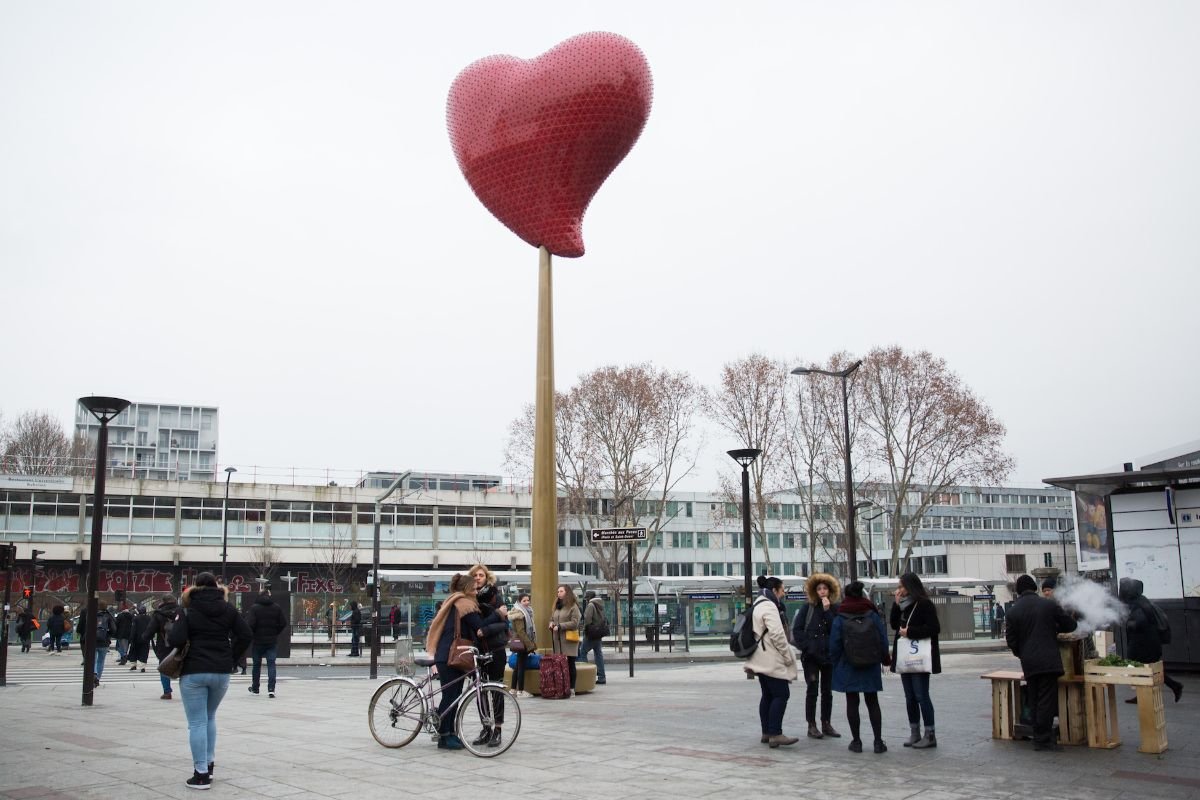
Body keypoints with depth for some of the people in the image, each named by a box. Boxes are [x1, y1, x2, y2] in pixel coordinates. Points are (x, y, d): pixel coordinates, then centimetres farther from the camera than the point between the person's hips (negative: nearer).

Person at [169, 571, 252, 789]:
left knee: (197, 722, 1)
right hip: (221, 671, 4)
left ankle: (202, 774, 0)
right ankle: (209, 764, 22)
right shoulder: (227, 609, 5)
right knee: (210, 717, 22)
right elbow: (246, 635, 3)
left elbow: (175, 640, -14)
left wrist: (172, 630, 8)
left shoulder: (188, 610, -5)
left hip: (193, 672, -4)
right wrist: (231, 659, 11)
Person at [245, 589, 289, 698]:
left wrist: (251, 635, 2)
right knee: (271, 664, 0)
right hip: (272, 641, 1)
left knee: (257, 664, 14)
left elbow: (250, 624, -16)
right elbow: (284, 624, 0)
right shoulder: (277, 607, 1)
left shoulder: (254, 608, -9)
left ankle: (255, 688, 28)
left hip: (258, 641, -1)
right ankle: (271, 689, -12)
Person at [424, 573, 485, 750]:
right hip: (450, 656, -10)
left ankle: (450, 734, 13)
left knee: (453, 696, 10)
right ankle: (444, 737, -4)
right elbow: (480, 627, -16)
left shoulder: (450, 602, 20)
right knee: (450, 696, -7)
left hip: (446, 655, 10)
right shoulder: (465, 604, -11)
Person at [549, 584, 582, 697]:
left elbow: (574, 623, -11)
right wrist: (551, 623, 5)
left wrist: (559, 626, -14)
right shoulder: (556, 606, 19)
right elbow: (552, 618, 29)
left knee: (570, 665, -1)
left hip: (569, 640, -6)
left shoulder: (573, 606, -4)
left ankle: (571, 689, 3)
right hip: (557, 640, 6)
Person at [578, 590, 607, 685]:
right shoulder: (600, 605, 12)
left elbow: (587, 619, -19)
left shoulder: (591, 605, -13)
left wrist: (585, 629, -5)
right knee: (599, 653, 9)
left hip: (591, 634, -8)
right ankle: (601, 677, 7)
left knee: (582, 652, 1)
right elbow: (604, 619, 15)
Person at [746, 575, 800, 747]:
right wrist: (788, 656, -13)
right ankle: (775, 734, -11)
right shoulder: (769, 606, -15)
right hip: (772, 660, -10)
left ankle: (766, 733, 15)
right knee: (781, 695, -9)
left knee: (767, 695, 12)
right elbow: (777, 634, -22)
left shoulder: (757, 605, 17)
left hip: (762, 660, 10)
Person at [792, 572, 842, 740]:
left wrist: (827, 611, -13)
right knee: (812, 691, -1)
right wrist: (806, 647, -11)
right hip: (811, 656, -2)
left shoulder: (835, 609, 4)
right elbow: (796, 629, -3)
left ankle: (826, 724, 18)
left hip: (829, 655, 2)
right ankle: (812, 726, 4)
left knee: (827, 691, 10)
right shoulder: (807, 608, 0)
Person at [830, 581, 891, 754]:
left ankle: (856, 741, 8)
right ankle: (878, 741, 7)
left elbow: (834, 644, -6)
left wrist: (835, 662, 8)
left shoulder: (839, 618, -8)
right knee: (872, 703, 9)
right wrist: (885, 659, 15)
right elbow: (883, 640, 0)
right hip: (870, 668, 2)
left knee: (852, 703, 6)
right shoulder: (873, 616, -4)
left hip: (848, 668, -1)